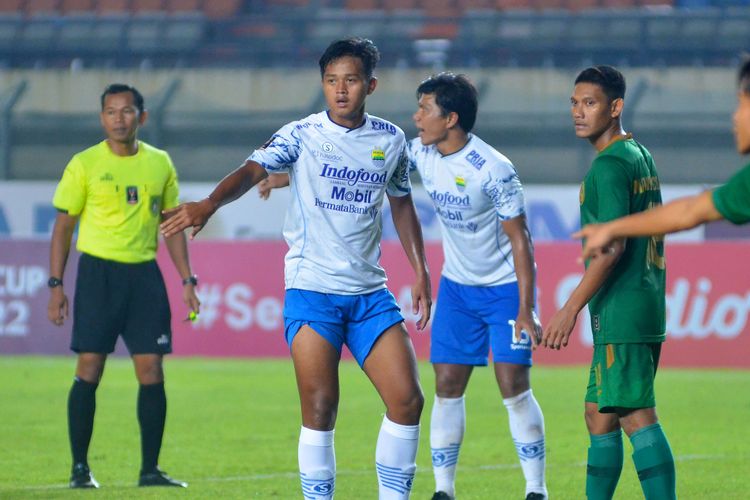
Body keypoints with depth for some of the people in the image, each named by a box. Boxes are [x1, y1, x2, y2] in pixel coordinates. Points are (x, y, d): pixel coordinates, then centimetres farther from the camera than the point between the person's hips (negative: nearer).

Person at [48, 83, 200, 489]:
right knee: (90, 368, -5)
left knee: (151, 370, -1)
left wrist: (187, 281, 9)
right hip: (98, 270, -3)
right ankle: (80, 467, 3)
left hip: (144, 273, 3)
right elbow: (63, 226, 2)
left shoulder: (160, 164, 9)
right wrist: (56, 284, -4)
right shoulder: (85, 165, -1)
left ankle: (150, 469, 6)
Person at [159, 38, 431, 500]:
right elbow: (253, 170, -19)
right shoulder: (302, 135, -4)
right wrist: (210, 203, -38)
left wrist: (420, 271, 16)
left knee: (407, 400, -4)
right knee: (320, 409, -8)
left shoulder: (391, 140, 6)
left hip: (370, 293, 3)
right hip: (311, 289, -3)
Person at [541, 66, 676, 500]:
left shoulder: (610, 165, -13)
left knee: (637, 417, -12)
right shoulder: (641, 156, 16)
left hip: (621, 314, -10)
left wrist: (570, 310, -20)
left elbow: (612, 247, -21)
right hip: (647, 309, 10)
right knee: (599, 415, 14)